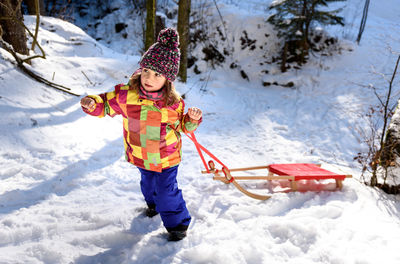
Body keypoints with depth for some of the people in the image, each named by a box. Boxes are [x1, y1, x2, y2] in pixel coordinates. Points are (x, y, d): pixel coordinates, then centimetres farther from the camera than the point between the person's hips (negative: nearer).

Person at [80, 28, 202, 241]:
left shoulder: (173, 103, -18)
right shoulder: (127, 95, -20)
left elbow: (182, 126, -1)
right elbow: (107, 104, -5)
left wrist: (192, 119, -23)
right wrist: (92, 104, -27)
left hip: (166, 157, -3)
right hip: (140, 156, 3)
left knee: (167, 190, 0)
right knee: (148, 182, 29)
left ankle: (177, 223, 24)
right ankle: (153, 203, 61)